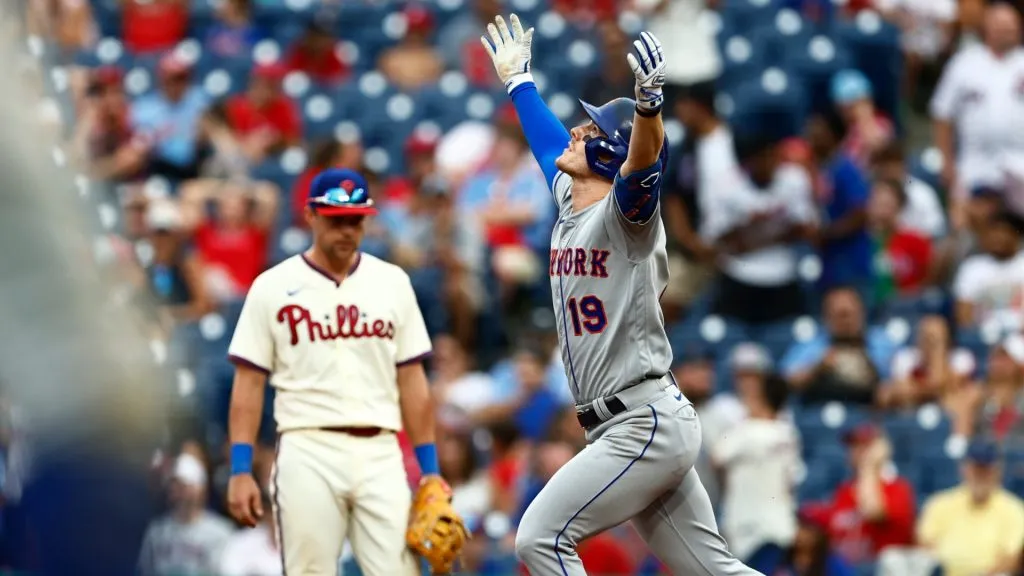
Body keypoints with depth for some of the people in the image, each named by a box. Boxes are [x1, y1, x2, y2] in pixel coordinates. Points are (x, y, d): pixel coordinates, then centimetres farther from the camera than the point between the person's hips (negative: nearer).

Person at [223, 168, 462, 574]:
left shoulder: (391, 282, 11)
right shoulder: (273, 287, 3)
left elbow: (412, 381, 12)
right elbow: (249, 384, 2)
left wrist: (430, 468, 7)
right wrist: (240, 471, -6)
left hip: (380, 454, 2)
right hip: (308, 454, -2)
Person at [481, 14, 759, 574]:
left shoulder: (626, 211, -9)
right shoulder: (567, 200, 15)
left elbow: (644, 161, -31)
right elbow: (548, 140, 34)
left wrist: (649, 100, -48)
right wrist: (517, 81, 47)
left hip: (648, 423, -9)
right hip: (622, 429, 9)